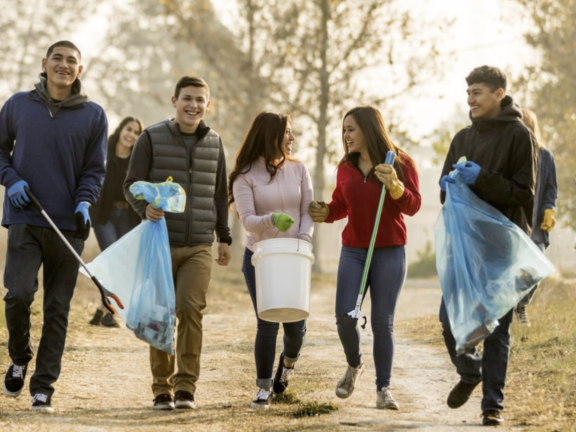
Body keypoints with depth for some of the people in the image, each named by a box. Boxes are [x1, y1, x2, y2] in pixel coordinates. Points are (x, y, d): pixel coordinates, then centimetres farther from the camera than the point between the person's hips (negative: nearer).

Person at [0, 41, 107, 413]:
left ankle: (44, 386, 9)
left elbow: (95, 169, 6)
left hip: (68, 226, 1)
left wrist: (84, 203, -11)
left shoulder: (93, 115, 4)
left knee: (58, 309, 2)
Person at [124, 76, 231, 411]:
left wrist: (224, 237, 19)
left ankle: (186, 386, -8)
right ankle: (162, 389, 13)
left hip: (199, 247, 1)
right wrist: (144, 207, -23)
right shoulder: (152, 138, 0)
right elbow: (132, 183, -2)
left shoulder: (214, 143, 10)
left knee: (191, 308, -14)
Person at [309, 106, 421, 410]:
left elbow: (413, 206, -7)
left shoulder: (400, 162, -4)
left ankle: (384, 389, 7)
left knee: (382, 322, -2)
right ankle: (354, 365, 22)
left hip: (389, 253, -3)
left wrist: (395, 186, -24)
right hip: (353, 250, 3)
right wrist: (325, 213, -3)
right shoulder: (346, 166, 7)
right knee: (345, 317, -7)